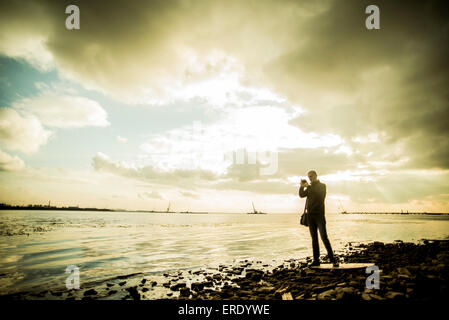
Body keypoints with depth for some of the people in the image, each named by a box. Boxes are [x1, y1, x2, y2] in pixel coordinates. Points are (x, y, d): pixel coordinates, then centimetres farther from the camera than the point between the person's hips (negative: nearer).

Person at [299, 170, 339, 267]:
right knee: (314, 238, 5)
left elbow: (318, 193, -16)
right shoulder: (309, 188, 17)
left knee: (324, 237, -11)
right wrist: (302, 186, -9)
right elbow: (301, 195, 6)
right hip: (310, 215, 5)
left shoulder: (322, 186, 3)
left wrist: (308, 186, -20)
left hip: (319, 214, -5)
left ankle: (332, 259, -6)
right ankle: (316, 260, 7)